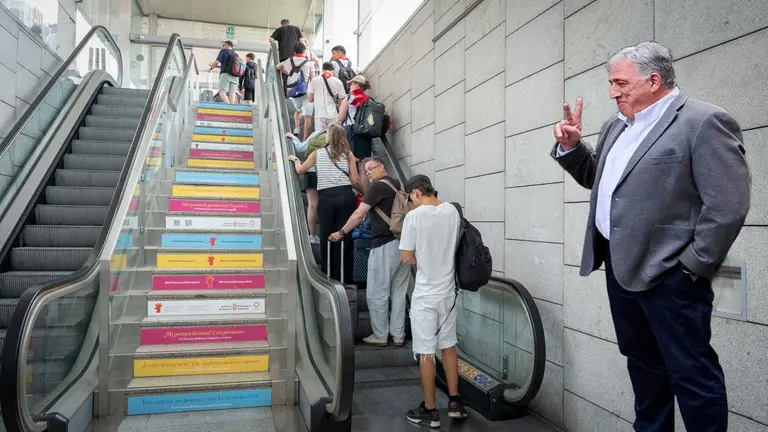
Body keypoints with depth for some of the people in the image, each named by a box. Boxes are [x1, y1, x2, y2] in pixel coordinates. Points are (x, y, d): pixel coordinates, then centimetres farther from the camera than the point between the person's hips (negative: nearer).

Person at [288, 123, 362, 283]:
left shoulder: (317, 153, 12)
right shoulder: (348, 154, 10)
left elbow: (300, 170, 25)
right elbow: (355, 181, 4)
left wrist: (295, 159, 44)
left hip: (326, 198, 0)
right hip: (346, 196, 0)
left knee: (326, 238, 8)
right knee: (345, 237, 3)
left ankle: (328, 277, 14)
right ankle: (344, 278, 8)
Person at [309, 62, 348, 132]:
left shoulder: (314, 80, 2)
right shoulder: (338, 82, 1)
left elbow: (310, 99, 6)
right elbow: (342, 101, 1)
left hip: (319, 114, 0)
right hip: (333, 115, 0)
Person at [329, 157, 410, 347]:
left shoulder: (377, 186, -7)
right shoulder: (400, 186, 15)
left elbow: (359, 214, -12)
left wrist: (341, 232, -2)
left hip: (385, 246, -8)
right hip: (404, 244, 8)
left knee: (376, 294, 2)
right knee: (399, 293, 12)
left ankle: (380, 336, 10)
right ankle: (398, 336, 17)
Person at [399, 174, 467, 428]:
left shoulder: (414, 216, -15)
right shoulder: (452, 211, 2)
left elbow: (406, 257, -11)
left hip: (425, 294, -6)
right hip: (448, 291, 6)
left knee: (426, 352, 4)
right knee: (449, 347, 18)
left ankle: (430, 411, 14)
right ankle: (454, 402, 27)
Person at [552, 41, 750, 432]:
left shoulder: (705, 121, -12)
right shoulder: (617, 125, 13)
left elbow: (727, 205, -17)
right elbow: (596, 178, 22)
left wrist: (694, 265, -14)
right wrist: (570, 147, 6)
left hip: (668, 272, -8)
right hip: (620, 265, 8)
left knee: (690, 371, 3)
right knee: (642, 362, 21)